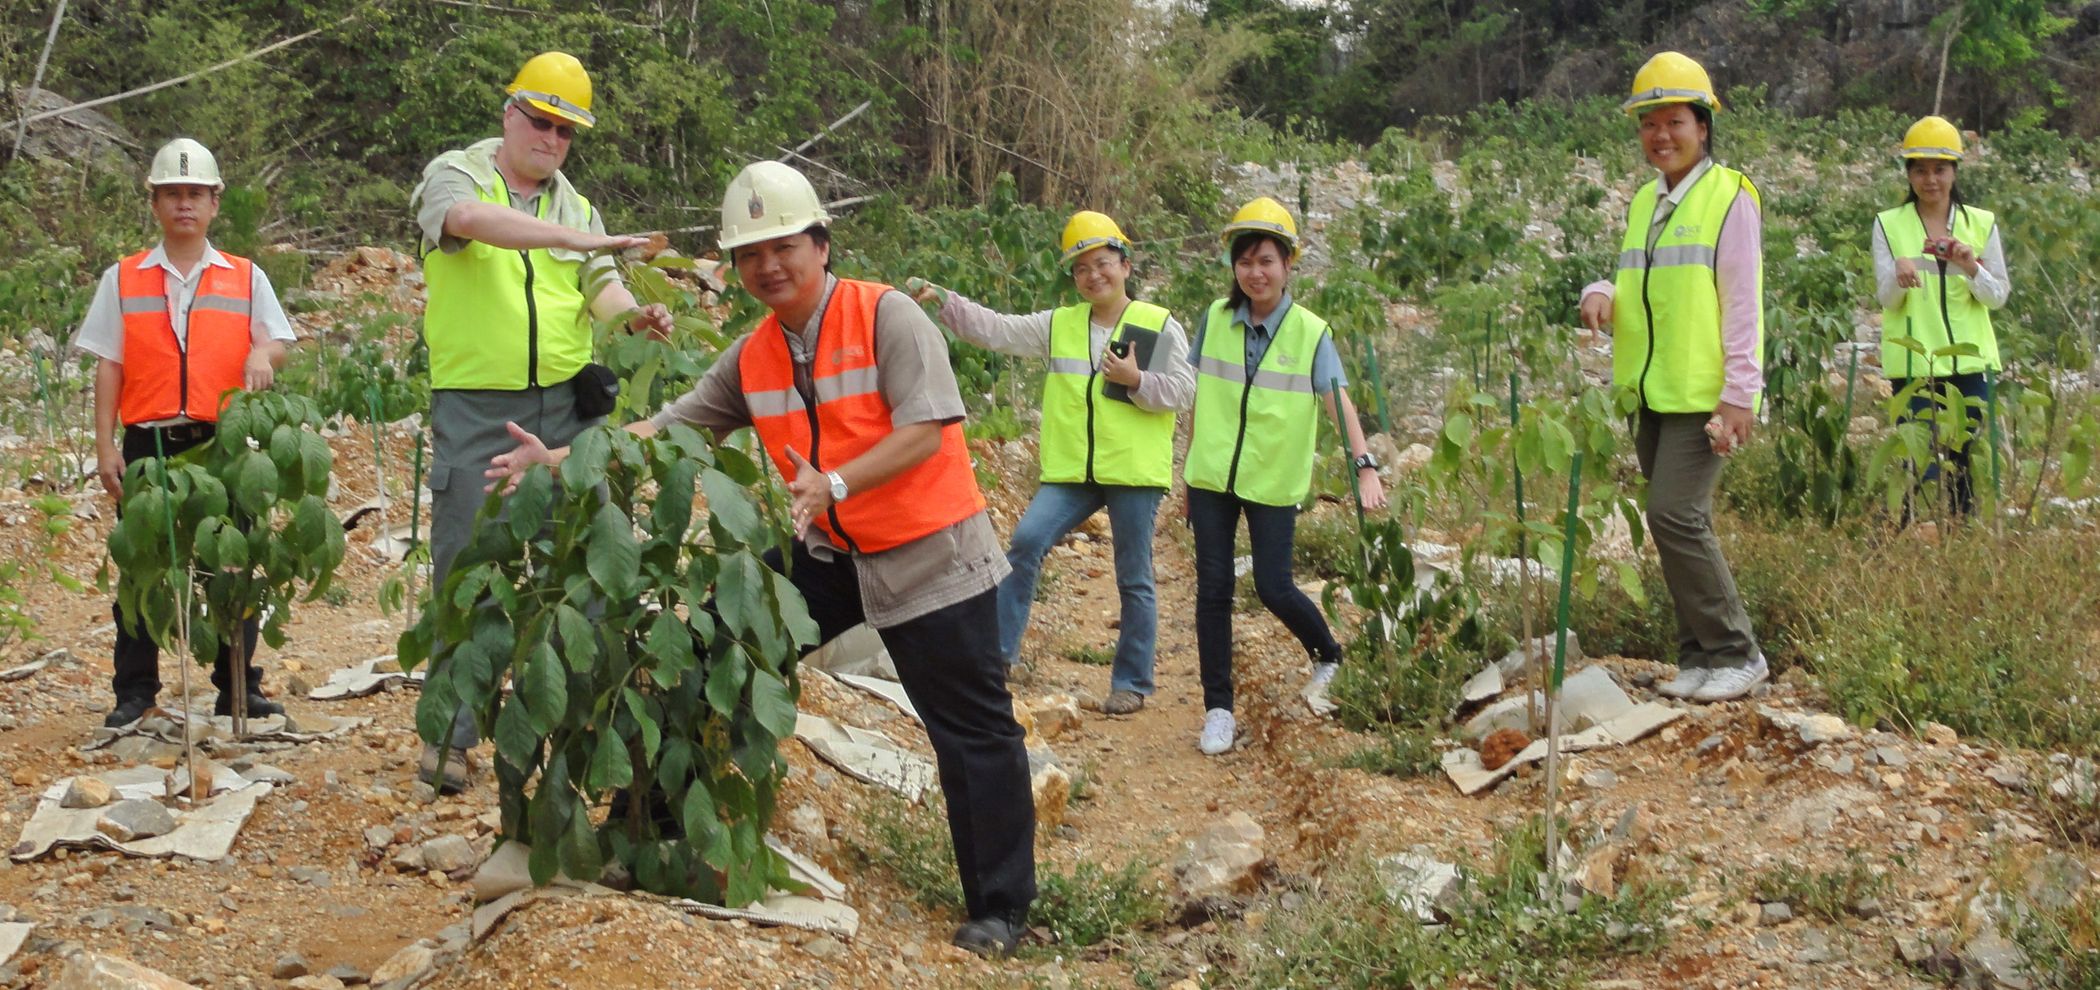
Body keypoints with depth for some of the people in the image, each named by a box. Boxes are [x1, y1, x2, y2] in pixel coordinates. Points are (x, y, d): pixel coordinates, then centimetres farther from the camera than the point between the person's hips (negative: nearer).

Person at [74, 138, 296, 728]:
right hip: (148, 442, 0)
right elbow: (109, 366, 6)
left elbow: (277, 343, 6)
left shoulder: (246, 278, 10)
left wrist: (262, 354, -19)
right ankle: (134, 691, 12)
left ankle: (237, 689, 11)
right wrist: (105, 447, -1)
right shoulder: (123, 280, 9)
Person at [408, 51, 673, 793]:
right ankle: (450, 732, 9)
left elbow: (598, 286, 4)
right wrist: (574, 238, -35)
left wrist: (633, 312, -19)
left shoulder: (575, 204, 15)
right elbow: (472, 218, -25)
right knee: (464, 565, 0)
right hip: (475, 408, -4)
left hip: (566, 405, 4)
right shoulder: (455, 175, -1)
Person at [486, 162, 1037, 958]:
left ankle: (1000, 907, 8)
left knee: (972, 732, -3)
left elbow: (926, 430, -24)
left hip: (928, 554, -7)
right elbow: (668, 427, 5)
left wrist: (834, 483, -34)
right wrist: (560, 459, -3)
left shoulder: (887, 317, -16)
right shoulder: (751, 357, 4)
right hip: (827, 552, 7)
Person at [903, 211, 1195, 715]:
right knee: (1026, 541, -16)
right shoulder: (1059, 324, 10)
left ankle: (1131, 683, 17)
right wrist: (942, 299, -9)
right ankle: (999, 650, -7)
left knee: (1134, 580, 5)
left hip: (1134, 472, -3)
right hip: (1071, 471, 3)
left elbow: (1184, 390, -4)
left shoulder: (1161, 327, 0)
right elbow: (996, 330, 2)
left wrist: (1136, 381, -20)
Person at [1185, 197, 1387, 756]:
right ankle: (1218, 709, 11)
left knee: (1273, 588, -1)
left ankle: (1329, 657, 30)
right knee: (1213, 589, 1)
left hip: (1273, 482, -2)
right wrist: (1189, 467, 12)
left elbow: (1339, 401, -18)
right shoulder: (1216, 318, 0)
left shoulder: (1310, 333, -7)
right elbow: (1199, 398, 9)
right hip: (1212, 478, 2)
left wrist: (1364, 465, -32)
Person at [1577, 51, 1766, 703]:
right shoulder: (1643, 204, 14)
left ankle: (1735, 654, -4)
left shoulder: (1730, 197, -7)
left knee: (1675, 516, -15)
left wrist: (1739, 395, -16)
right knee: (1679, 524, 10)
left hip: (1703, 394, -8)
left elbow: (1742, 303, -11)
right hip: (1651, 392, 8)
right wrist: (1602, 295, -1)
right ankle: (1700, 656, 18)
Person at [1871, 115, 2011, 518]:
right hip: (1914, 365, -2)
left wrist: (1972, 270, -16)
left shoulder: (1981, 224, 8)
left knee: (1968, 466, 4)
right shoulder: (1889, 225, 4)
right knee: (1923, 469, -7)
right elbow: (1886, 299, -3)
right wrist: (1898, 274, -26)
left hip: (1970, 364, 2)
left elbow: (1999, 297, 4)